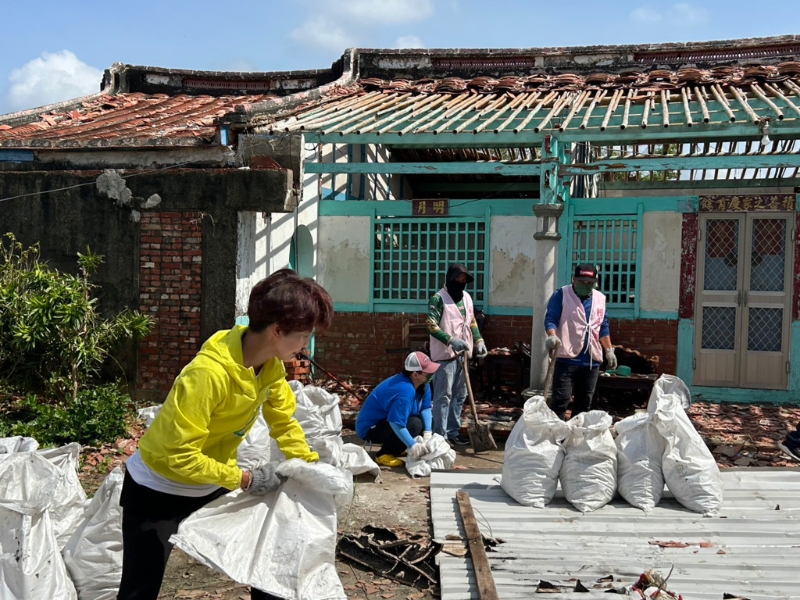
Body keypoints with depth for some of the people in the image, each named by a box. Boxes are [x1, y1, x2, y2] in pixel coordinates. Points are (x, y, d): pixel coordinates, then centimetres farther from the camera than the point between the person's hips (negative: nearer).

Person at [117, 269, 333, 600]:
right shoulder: (208, 373, -35)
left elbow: (285, 425, 1)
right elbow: (180, 455, -33)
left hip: (212, 485, 7)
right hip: (158, 489, -7)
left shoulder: (272, 366, -11)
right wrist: (246, 480, -28)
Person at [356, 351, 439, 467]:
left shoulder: (423, 384, -4)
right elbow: (396, 423, -38)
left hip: (384, 421, 10)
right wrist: (412, 445, -38)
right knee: (415, 424, -26)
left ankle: (394, 447, 12)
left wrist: (428, 433, -21)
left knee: (425, 421, 4)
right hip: (370, 428, -10)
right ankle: (384, 454, -12)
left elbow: (425, 408, -7)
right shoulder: (405, 390, -33)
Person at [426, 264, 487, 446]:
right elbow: (431, 325, -20)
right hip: (445, 355, -8)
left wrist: (479, 341, 11)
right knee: (443, 396, -4)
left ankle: (453, 432, 22)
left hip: (463, 354, 8)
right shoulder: (438, 298, -10)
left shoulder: (466, 297, 14)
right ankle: (441, 435, 1)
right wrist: (451, 340, -28)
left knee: (459, 395, 13)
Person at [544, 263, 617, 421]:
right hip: (567, 357, -5)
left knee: (584, 401, 10)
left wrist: (609, 350, 19)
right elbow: (550, 318, -9)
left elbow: (603, 327, 21)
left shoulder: (600, 299, 15)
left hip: (592, 360, 5)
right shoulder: (561, 294, -2)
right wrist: (552, 336, -27)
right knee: (561, 399, -7)